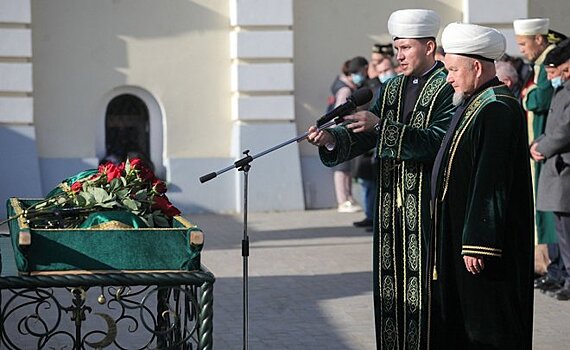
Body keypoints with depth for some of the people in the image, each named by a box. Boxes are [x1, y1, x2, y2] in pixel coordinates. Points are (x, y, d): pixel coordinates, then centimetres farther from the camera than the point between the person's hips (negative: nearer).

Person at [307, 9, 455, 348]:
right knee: (390, 283, 7)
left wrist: (381, 125, -27)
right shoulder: (392, 88, 15)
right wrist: (332, 139, -12)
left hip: (427, 206, -7)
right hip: (390, 203, 7)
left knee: (424, 283, -5)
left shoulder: (449, 88, -7)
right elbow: (362, 137, 9)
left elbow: (437, 141, -20)